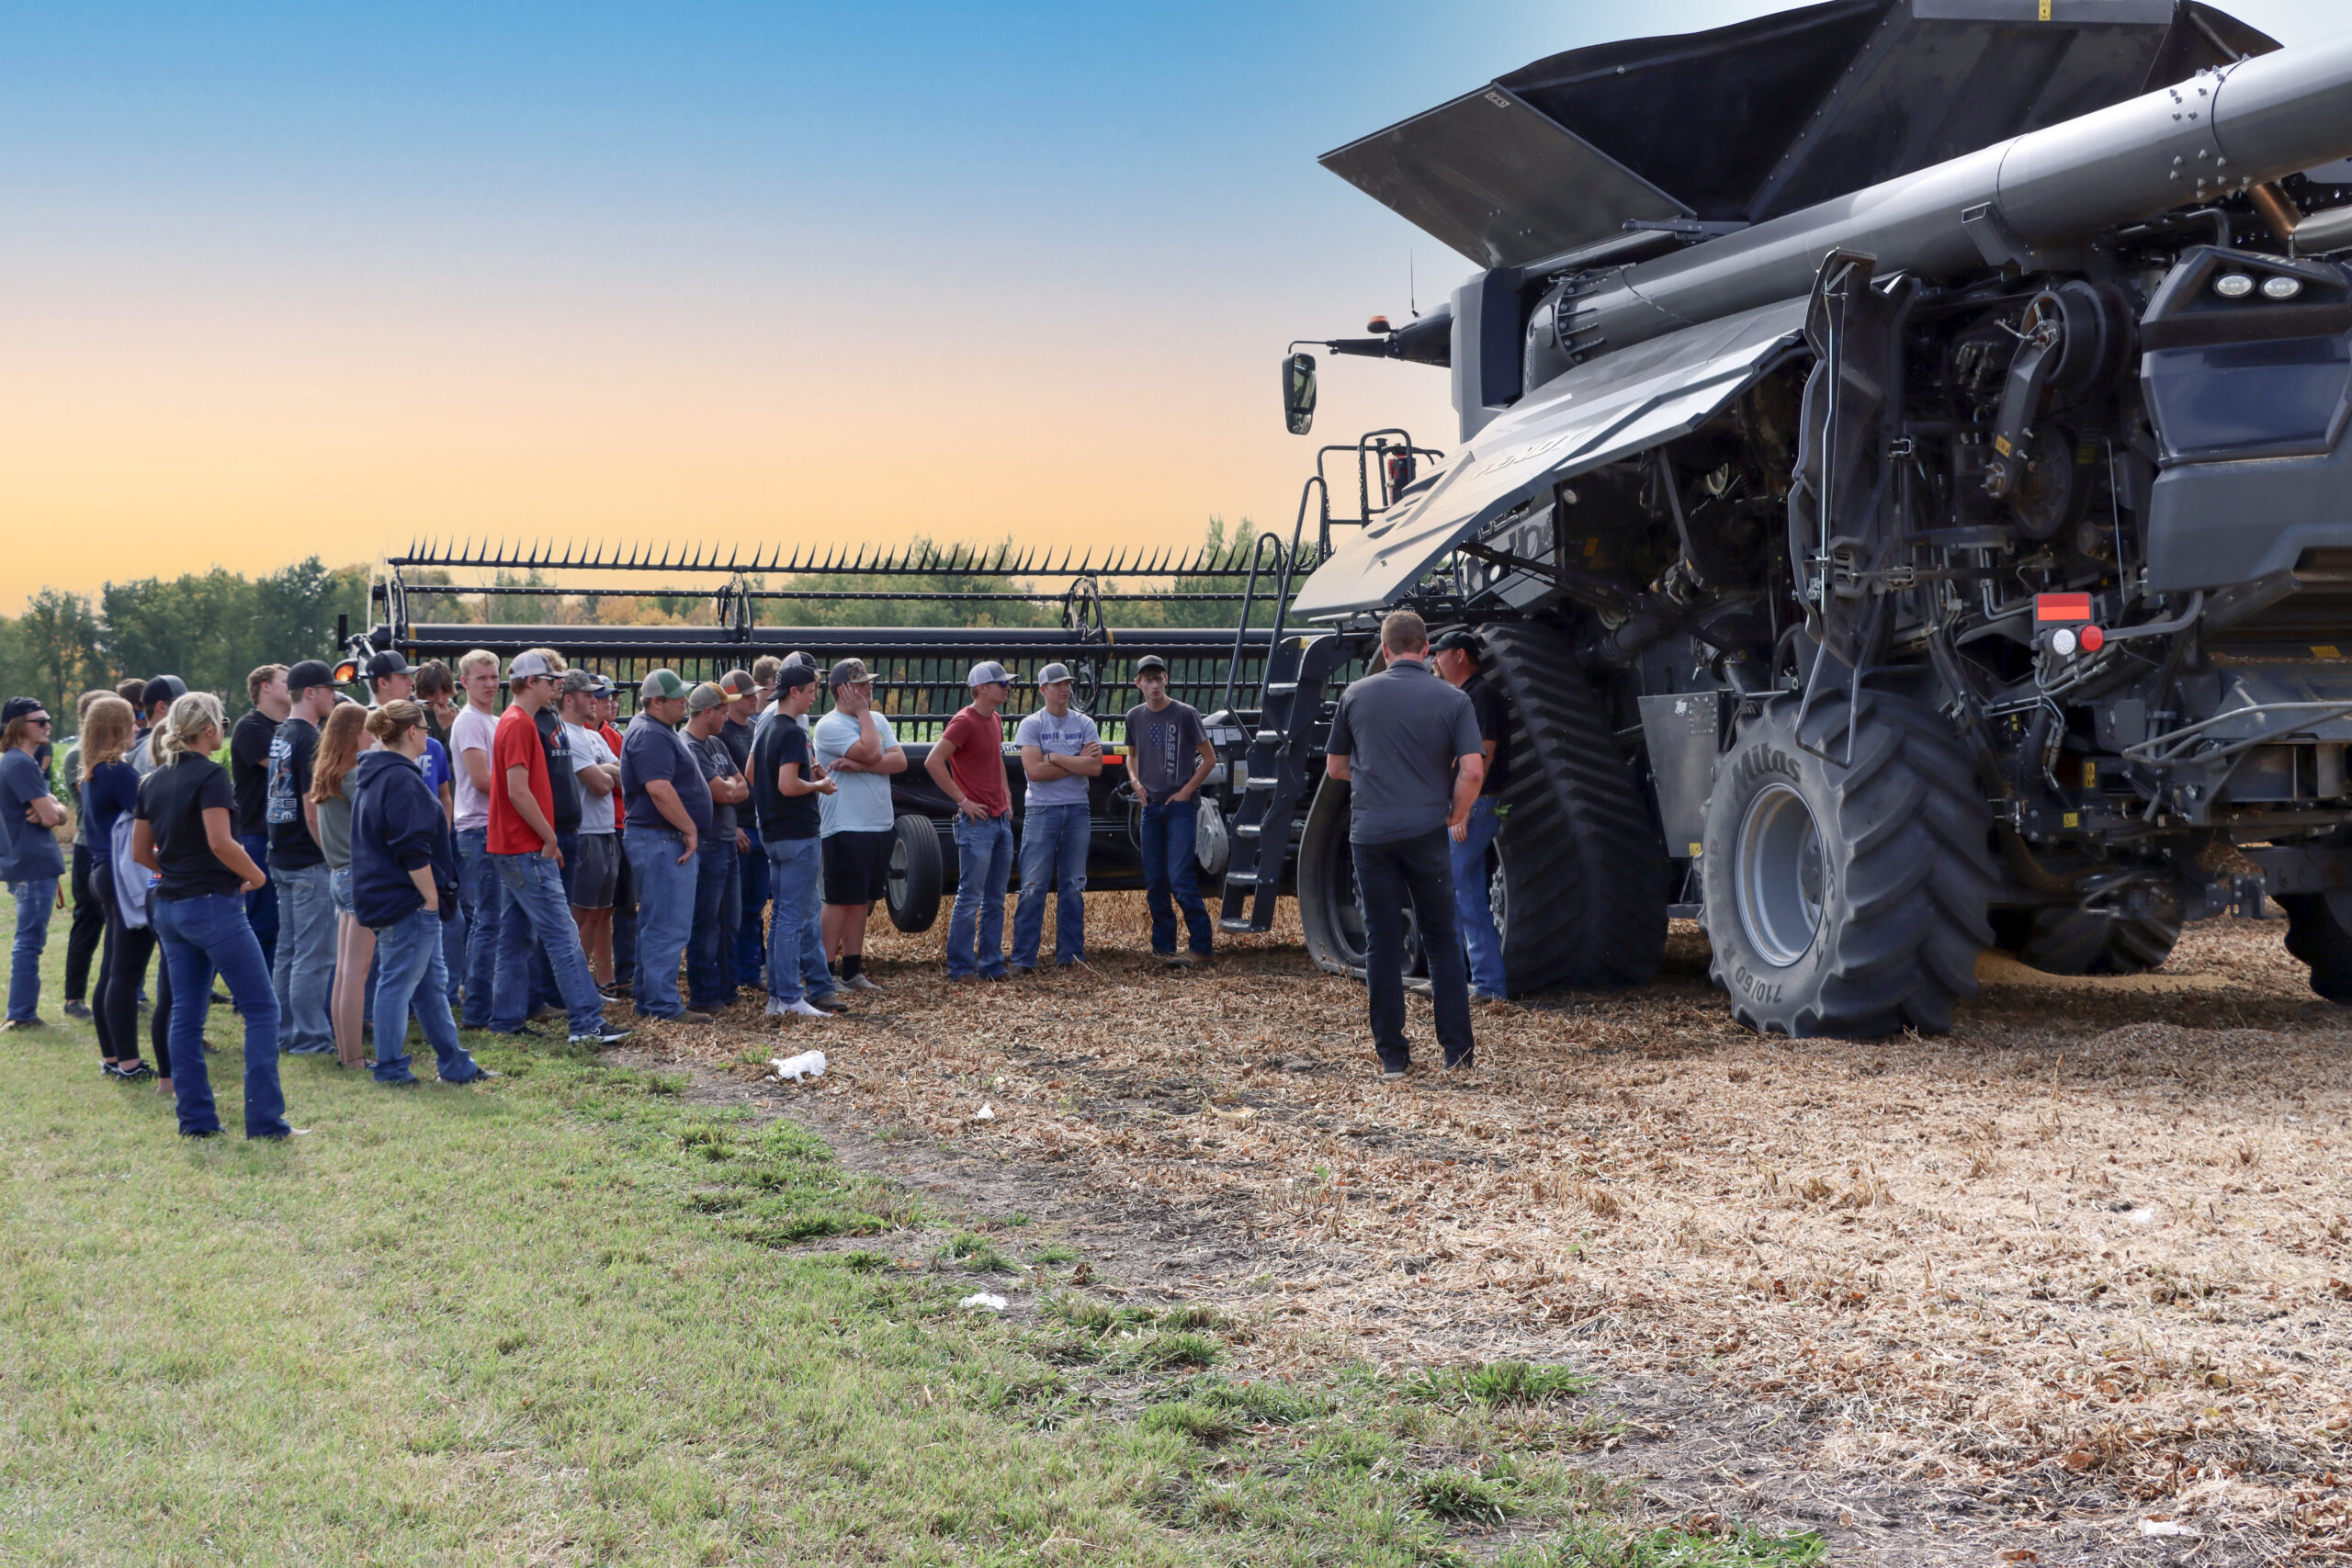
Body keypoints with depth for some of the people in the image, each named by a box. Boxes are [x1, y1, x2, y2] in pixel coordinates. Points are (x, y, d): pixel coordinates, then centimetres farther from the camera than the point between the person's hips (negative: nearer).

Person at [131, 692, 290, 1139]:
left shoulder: (153, 782, 11)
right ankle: (264, 1119, -7)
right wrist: (255, 875, -8)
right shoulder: (210, 775, -12)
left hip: (169, 908, 8)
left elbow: (140, 851, 15)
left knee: (187, 1015, 11)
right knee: (261, 1008, -2)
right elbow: (221, 842, -22)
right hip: (213, 903, -8)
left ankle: (195, 1118, 12)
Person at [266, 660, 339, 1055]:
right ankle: (309, 1038, -1)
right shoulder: (309, 740, -17)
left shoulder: (280, 736, 13)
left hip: (282, 857, 10)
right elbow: (313, 812, -21)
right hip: (310, 862, -10)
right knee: (314, 955, -4)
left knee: (289, 951, 15)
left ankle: (286, 1033, 20)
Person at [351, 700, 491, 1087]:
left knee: (432, 983, 14)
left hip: (382, 895, 11)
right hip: (408, 902, -11)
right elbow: (413, 850, -22)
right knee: (398, 983, -3)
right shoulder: (401, 779, -17)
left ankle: (456, 1065, 19)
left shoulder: (373, 776, 16)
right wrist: (431, 896, -15)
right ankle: (391, 1069, 3)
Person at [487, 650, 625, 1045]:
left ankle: (507, 1019, 16)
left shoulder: (516, 723, 17)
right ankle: (587, 1023, -12)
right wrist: (550, 839, -13)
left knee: (519, 936, 13)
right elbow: (518, 792, -21)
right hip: (528, 850, -10)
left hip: (517, 850, 10)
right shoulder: (519, 725, -15)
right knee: (562, 934, -11)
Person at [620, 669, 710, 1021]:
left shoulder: (659, 731, 19)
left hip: (668, 839, 11)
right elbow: (659, 789, -26)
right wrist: (690, 830, -19)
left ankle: (649, 1001, 21)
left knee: (655, 925, 15)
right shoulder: (649, 735, -16)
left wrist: (689, 831, 22)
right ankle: (664, 1006, -9)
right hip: (660, 839, -11)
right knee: (668, 926, -10)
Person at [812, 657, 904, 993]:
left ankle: (853, 970, 17)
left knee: (861, 901, 11)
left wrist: (859, 766, -14)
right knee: (840, 901, -5)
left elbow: (899, 761, 0)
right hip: (846, 829, -7)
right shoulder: (830, 726, -11)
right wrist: (863, 712, -12)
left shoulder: (878, 720, 13)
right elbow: (872, 753, -22)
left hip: (881, 826, 7)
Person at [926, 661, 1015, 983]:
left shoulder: (995, 721, 14)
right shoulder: (964, 722, -13)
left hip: (1001, 820, 8)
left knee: (995, 899, 11)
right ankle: (959, 969, 0)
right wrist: (962, 800, -17)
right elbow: (933, 762, -20)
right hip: (977, 822, -8)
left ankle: (992, 965, 16)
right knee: (970, 898, -5)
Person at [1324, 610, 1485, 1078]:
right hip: (1426, 831, -1)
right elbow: (1472, 771, -11)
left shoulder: (1356, 695, 3)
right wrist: (1457, 814, 6)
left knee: (1382, 943, 6)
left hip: (1370, 832, 1)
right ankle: (1458, 1052, 9)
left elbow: (1335, 767, 12)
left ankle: (1391, 1055, 6)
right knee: (1442, 941, 10)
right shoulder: (1452, 700, -2)